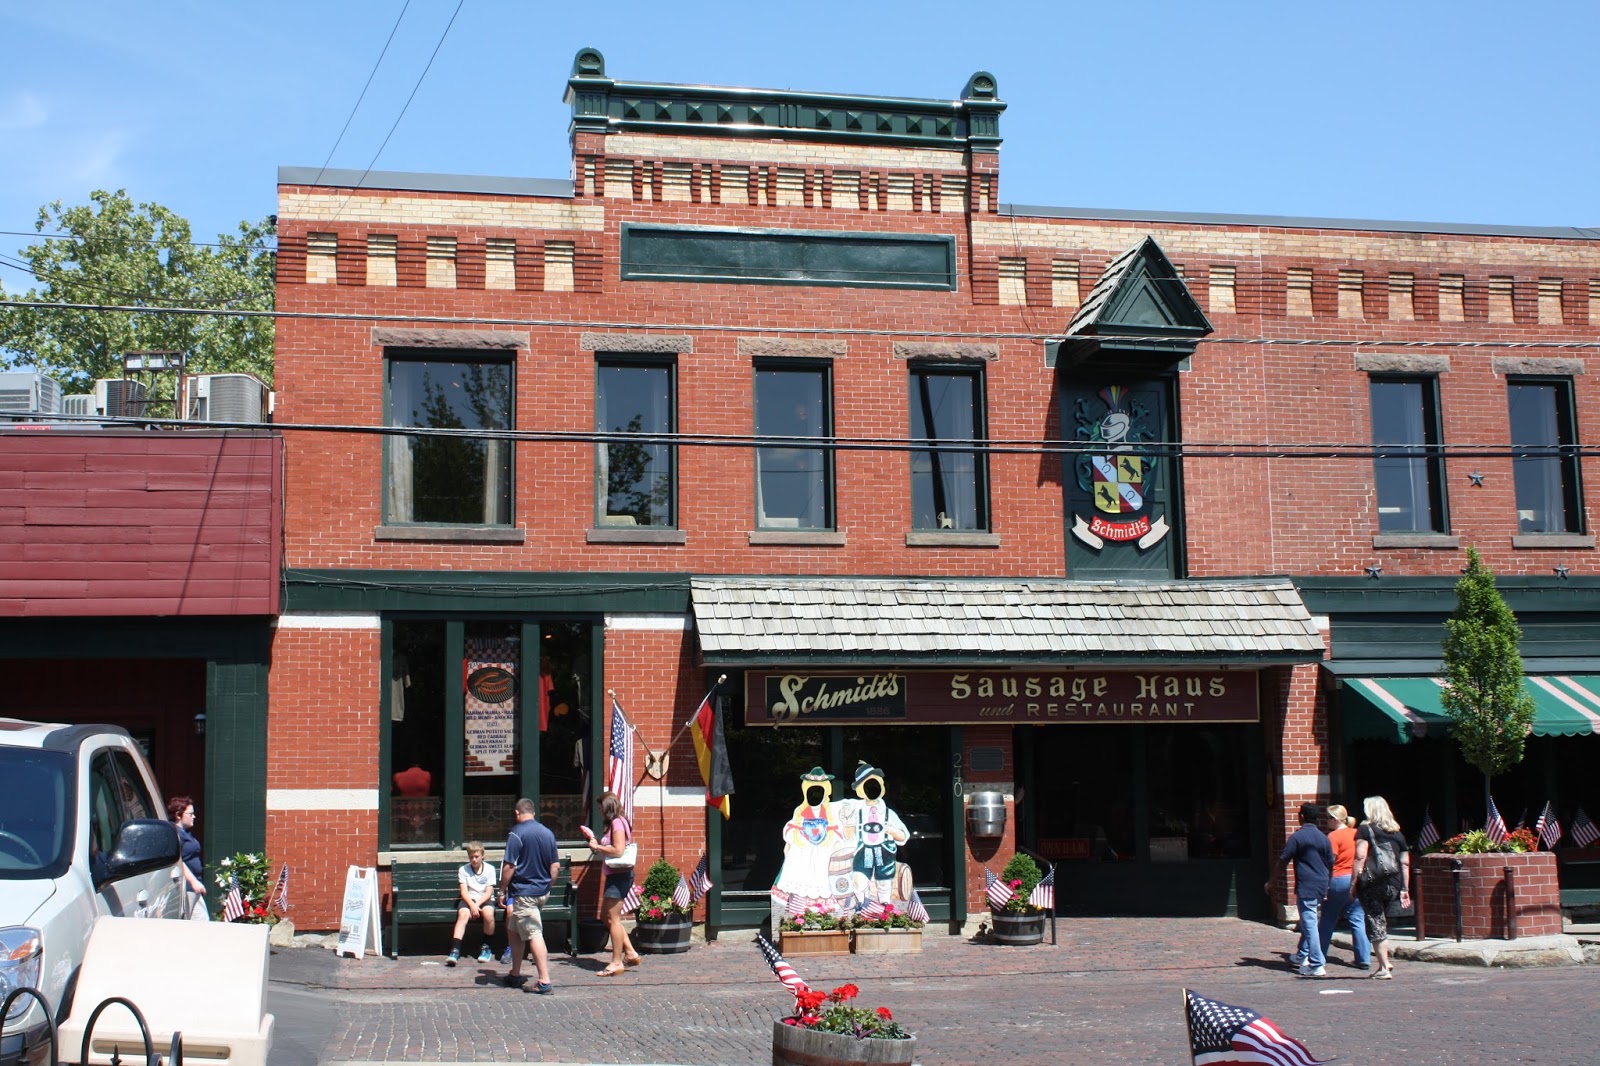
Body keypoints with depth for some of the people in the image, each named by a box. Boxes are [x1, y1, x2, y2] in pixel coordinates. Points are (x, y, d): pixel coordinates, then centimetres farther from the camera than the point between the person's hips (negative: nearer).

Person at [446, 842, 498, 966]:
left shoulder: (489, 869, 2)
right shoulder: (463, 870, 4)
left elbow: (489, 892, -3)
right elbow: (464, 892, -4)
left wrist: (477, 904, -17)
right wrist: (472, 905, -21)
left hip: (485, 900, -1)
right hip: (469, 899, 1)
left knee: (488, 914, -34)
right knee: (463, 914, -32)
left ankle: (486, 947, -11)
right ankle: (455, 950, -41)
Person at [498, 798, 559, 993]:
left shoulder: (517, 833, -12)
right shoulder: (548, 833, 7)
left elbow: (509, 867, -15)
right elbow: (556, 866, 10)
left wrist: (502, 891, -6)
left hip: (523, 893, -7)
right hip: (542, 892, 7)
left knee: (534, 935, -8)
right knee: (513, 929, 21)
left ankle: (544, 982, -11)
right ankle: (515, 975, 25)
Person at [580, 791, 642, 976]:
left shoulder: (617, 823, -14)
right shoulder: (614, 823, 17)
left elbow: (618, 851, -23)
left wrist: (597, 846, -12)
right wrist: (594, 838, 17)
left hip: (619, 875, -11)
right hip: (615, 875, 11)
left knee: (613, 919, -6)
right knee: (606, 916, 15)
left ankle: (617, 963, -1)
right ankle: (630, 953, 17)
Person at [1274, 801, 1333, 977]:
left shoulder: (1297, 837, -8)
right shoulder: (1324, 838, 9)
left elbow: (1282, 861, -6)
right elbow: (1331, 864, 15)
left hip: (1306, 886, -7)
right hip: (1321, 886, 7)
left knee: (1309, 924, -8)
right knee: (1309, 921, 24)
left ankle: (1317, 966, -12)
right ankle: (1302, 955, 36)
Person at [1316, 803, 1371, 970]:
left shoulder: (1334, 836, -9)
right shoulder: (1357, 834, 8)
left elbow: (1329, 862, -13)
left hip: (1338, 881, -5)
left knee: (1328, 919, 9)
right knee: (1358, 920, 4)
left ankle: (1319, 955, 17)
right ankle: (1364, 958, -2)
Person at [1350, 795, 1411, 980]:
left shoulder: (1365, 830, -2)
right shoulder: (1397, 833, 13)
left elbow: (1360, 857, -12)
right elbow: (1405, 863, 12)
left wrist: (1353, 883, -10)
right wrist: (1405, 889, 16)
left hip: (1372, 883, -5)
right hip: (1393, 885, 5)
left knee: (1376, 925, 0)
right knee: (1382, 922, 20)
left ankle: (1385, 967, -1)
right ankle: (1384, 961, 19)